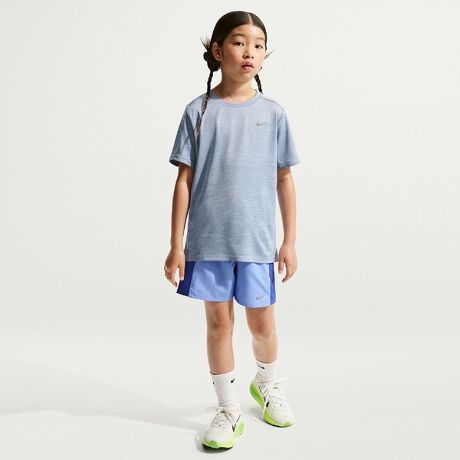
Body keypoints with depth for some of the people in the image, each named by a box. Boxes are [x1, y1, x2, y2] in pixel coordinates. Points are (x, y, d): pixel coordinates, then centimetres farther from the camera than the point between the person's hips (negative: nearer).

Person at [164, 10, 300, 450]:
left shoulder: (272, 112, 3)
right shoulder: (198, 110, 0)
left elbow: (284, 180, 7)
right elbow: (184, 180, 0)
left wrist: (290, 240, 6)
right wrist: (176, 244, -2)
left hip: (257, 239, 1)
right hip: (208, 238, 0)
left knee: (262, 323, 10)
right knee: (218, 323, 8)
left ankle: (267, 384, 41)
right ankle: (228, 409, 26)